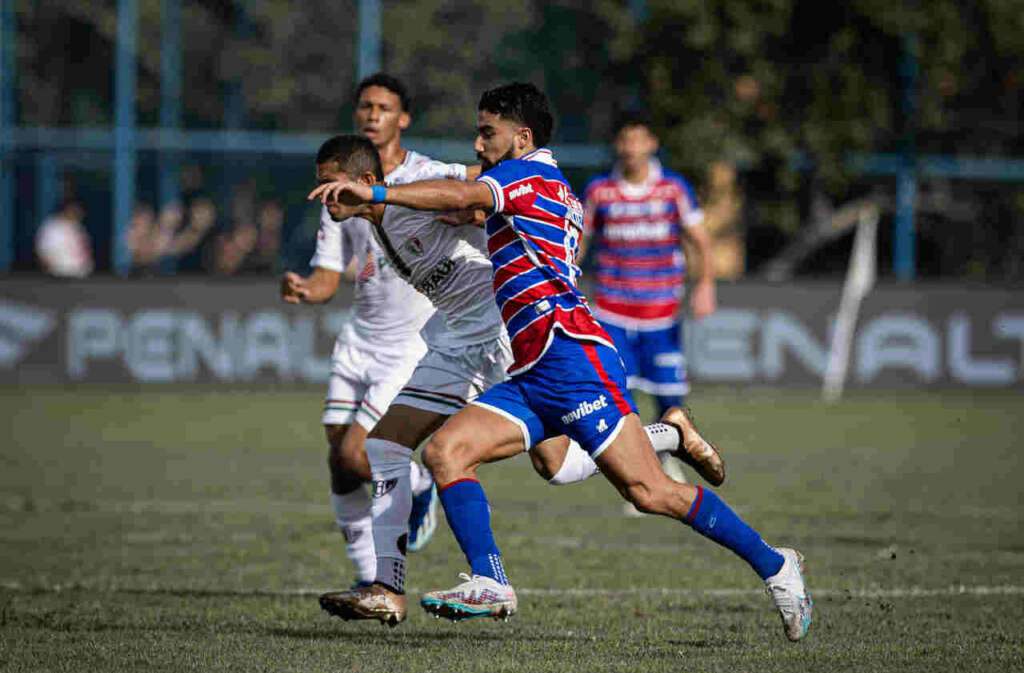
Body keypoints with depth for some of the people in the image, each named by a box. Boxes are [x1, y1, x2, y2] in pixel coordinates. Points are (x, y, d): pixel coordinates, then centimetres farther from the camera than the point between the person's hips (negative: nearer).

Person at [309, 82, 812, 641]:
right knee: (443, 451, -8)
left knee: (649, 492, -14)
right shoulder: (561, 193, 28)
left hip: (569, 352, -10)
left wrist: (377, 194, -23)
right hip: (529, 375, 10)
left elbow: (462, 196, -17)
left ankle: (773, 565, -4)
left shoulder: (528, 175, 0)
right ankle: (489, 583, -20)